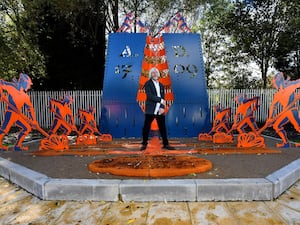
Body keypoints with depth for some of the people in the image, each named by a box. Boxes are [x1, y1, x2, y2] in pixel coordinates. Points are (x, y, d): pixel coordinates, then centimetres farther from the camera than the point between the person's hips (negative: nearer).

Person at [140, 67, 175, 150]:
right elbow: (150, 96, -13)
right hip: (150, 110, -4)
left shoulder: (161, 85, 17)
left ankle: (166, 144, 15)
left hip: (160, 110, 4)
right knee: (146, 127, 1)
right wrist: (161, 100, -13)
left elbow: (163, 98, 10)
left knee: (162, 128, 6)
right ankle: (144, 144, 15)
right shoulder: (148, 84, 0)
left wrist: (162, 107, -7)